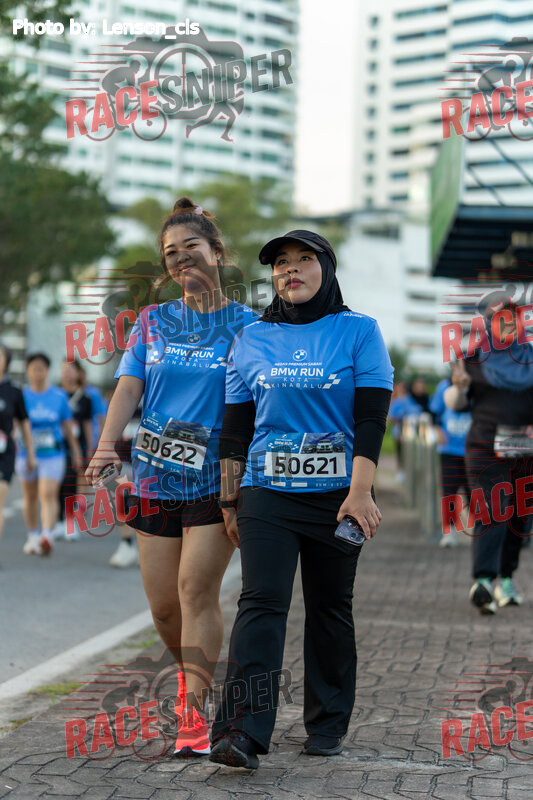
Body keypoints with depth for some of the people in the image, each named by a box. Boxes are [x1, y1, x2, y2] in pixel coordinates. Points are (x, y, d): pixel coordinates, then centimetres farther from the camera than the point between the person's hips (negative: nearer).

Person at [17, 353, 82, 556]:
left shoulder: (59, 396, 2)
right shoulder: (22, 395, 0)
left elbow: (67, 426, 10)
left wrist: (76, 451, 13)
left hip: (53, 454, -1)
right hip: (27, 454, 2)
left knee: (48, 494, -16)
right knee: (30, 496, 12)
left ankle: (47, 536, -25)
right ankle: (33, 537, 26)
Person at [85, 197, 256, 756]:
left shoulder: (247, 325, 2)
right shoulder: (152, 322, 10)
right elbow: (129, 386, 1)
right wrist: (106, 444, -15)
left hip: (218, 478, -3)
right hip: (156, 476, 3)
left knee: (197, 589, -13)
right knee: (163, 603, 6)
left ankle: (194, 714, -9)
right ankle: (189, 672, 35)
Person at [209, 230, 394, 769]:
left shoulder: (359, 332, 2)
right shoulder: (253, 339, 9)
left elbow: (370, 418, -5)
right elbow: (235, 428, 11)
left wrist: (359, 492, -15)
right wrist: (229, 502, 9)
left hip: (336, 495, 0)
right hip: (267, 493, 1)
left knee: (330, 608, 8)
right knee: (261, 603, -13)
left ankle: (327, 725, 21)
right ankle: (241, 732, -19)